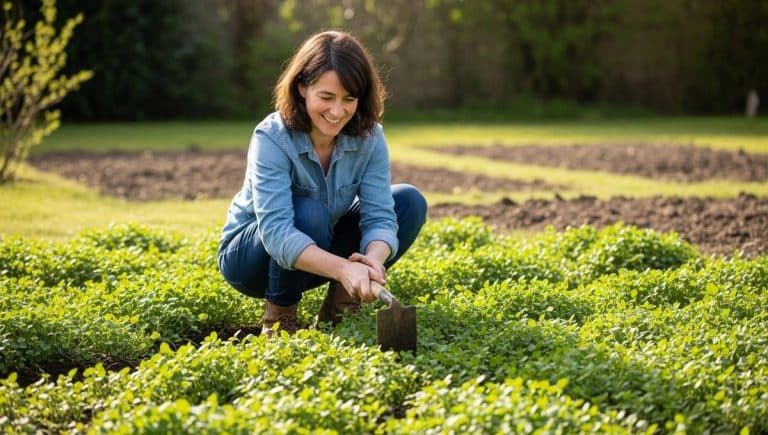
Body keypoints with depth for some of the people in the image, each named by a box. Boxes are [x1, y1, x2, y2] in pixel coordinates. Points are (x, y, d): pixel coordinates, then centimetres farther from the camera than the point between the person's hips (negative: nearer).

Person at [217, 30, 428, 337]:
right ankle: (279, 316, -12)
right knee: (309, 213, -36)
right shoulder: (271, 139, -29)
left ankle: (340, 302, -2)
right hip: (248, 253, -5)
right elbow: (276, 231, -40)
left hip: (319, 253, 5)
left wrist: (373, 259, -46)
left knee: (410, 202, -12)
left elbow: (379, 215, -22)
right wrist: (343, 268, -56)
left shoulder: (369, 137, -15)